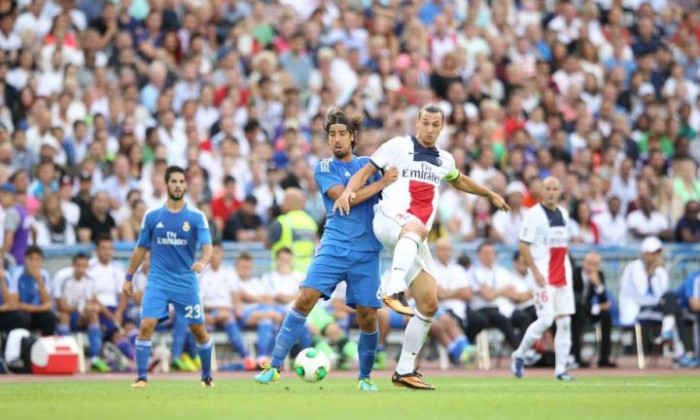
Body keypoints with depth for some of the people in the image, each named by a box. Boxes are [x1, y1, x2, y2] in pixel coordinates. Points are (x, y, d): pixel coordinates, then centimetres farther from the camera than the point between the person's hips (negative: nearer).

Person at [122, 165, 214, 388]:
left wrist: (203, 262, -32)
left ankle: (207, 376, 25)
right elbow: (141, 249, 13)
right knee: (146, 325, -16)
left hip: (186, 282, 0)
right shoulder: (152, 216, 5)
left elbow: (207, 246, -11)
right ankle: (142, 377, -9)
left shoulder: (196, 217, 0)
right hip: (158, 281, 0)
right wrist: (129, 278, 12)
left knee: (200, 331, 5)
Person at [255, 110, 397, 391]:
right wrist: (381, 183, -10)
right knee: (306, 297, -18)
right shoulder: (324, 168, 5)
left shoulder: (369, 164, 14)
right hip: (334, 247, -2)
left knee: (367, 316, -3)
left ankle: (365, 377, 17)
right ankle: (275, 366, -13)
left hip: (366, 251, 2)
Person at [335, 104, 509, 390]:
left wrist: (490, 195, 51)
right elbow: (367, 171, 2)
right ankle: (393, 289, -63)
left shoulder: (444, 160, 22)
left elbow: (459, 181, 43)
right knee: (417, 227, -44)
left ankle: (404, 371, 6)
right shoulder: (398, 146, 5)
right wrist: (349, 191, -18)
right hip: (389, 221, -7)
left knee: (429, 304, -2)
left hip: (413, 241, 7)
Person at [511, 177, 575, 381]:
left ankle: (560, 369, 5)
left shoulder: (563, 214, 14)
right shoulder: (534, 214, -7)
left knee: (565, 321, 1)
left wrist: (566, 270, 16)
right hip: (543, 275, -7)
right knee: (545, 320, -14)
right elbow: (523, 245, -10)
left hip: (563, 275, 7)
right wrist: (535, 271, -16)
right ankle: (519, 354, 6)